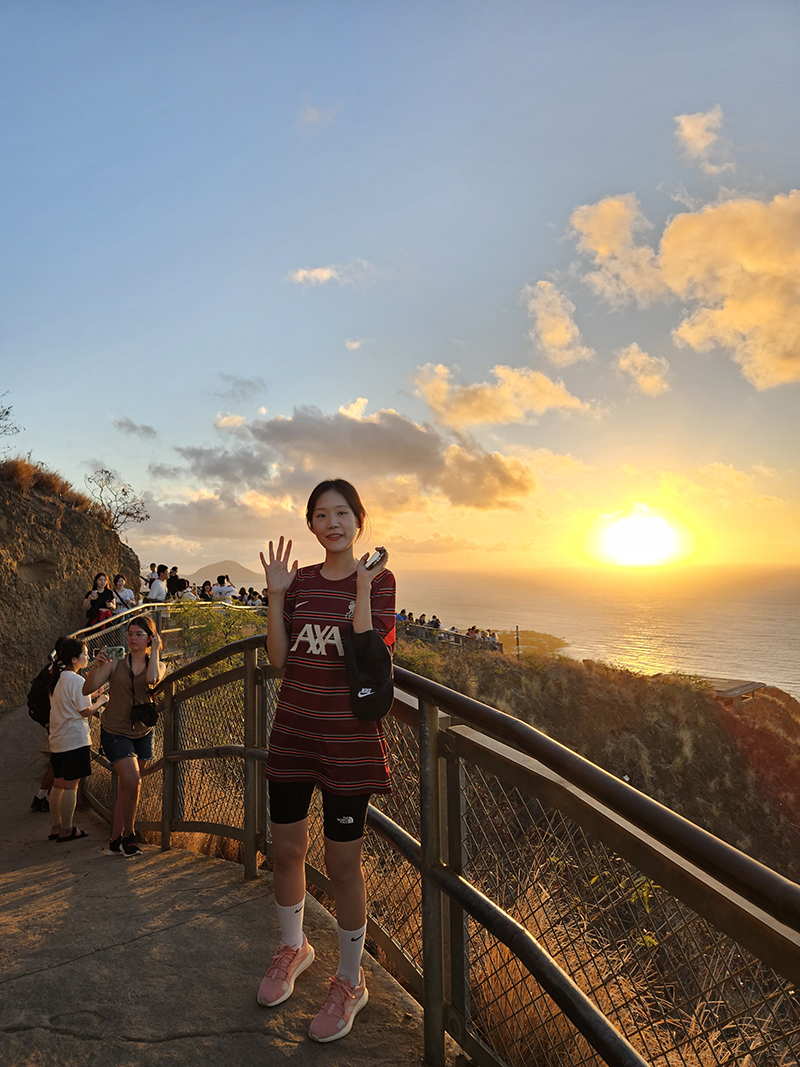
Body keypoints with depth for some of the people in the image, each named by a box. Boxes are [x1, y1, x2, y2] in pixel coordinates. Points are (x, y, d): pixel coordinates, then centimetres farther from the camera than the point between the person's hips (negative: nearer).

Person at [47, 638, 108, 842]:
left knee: (58, 784, 15)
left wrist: (90, 696, 17)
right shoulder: (77, 680, -17)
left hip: (57, 741, 9)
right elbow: (86, 712, -14)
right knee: (71, 786, 0)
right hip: (74, 740, -9)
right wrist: (101, 701, 2)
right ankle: (66, 830, 8)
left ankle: (56, 827, 24)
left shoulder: (57, 678, 10)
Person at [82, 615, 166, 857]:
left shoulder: (158, 665, 1)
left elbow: (152, 679, -23)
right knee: (132, 781, -15)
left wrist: (155, 650, -16)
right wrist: (96, 666, -26)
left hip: (142, 734, 3)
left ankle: (115, 841, 25)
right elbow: (87, 689, -11)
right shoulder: (116, 662, -5)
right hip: (115, 732, -3)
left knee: (126, 789, 11)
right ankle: (128, 836, 6)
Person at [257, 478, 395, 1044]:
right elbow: (279, 657, -3)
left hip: (349, 738, -4)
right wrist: (275, 594, -12)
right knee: (286, 849, 17)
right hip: (293, 733, 4)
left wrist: (362, 587, -26)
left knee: (342, 863, 6)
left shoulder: (379, 579, -8)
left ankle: (350, 981, 31)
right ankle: (294, 947, 45)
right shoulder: (300, 581, 4)